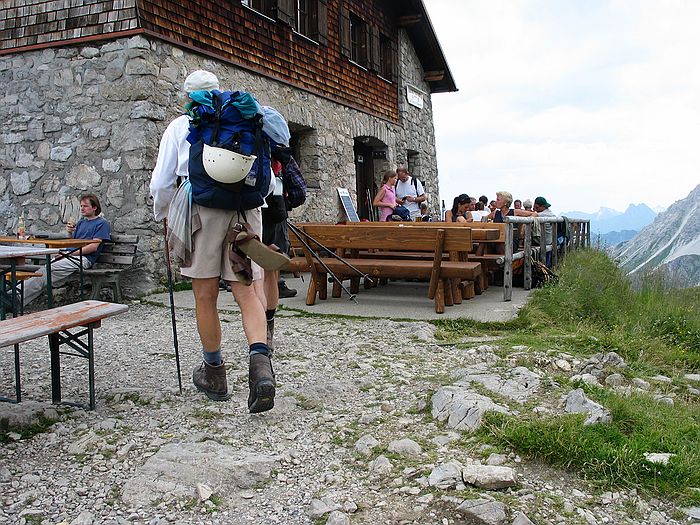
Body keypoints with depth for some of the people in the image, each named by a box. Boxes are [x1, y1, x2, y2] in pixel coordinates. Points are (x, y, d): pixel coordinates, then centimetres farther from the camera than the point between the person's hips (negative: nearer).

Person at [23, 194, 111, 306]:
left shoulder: (102, 223, 3)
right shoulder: (81, 223, 27)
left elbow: (93, 247, -8)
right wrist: (70, 233, 5)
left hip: (84, 258, -7)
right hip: (69, 256, 7)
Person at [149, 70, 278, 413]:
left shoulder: (180, 126, 11)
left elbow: (161, 182, 11)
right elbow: (263, 172, 20)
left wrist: (163, 216, 27)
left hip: (201, 209, -2)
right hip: (245, 209, 2)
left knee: (205, 296, 8)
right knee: (247, 292, 0)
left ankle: (214, 373, 19)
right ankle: (260, 362, -22)